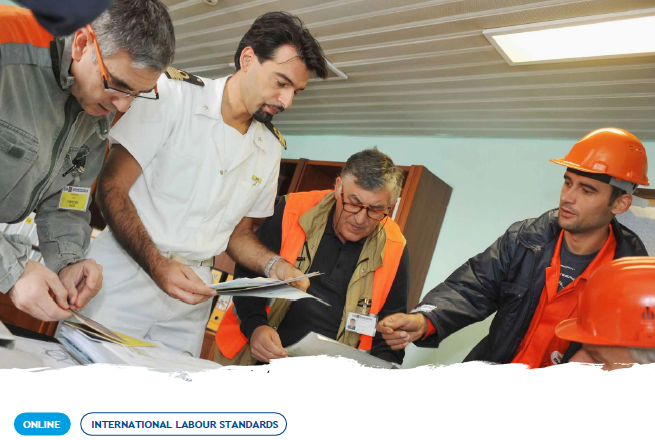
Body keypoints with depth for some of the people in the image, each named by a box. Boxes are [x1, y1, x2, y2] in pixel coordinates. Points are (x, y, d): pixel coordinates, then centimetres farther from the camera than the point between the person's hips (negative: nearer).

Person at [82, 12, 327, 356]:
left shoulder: (271, 148, 7)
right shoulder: (174, 95, -7)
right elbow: (112, 190, -10)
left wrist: (272, 266, -4)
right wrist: (157, 265, -22)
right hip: (121, 286, -3)